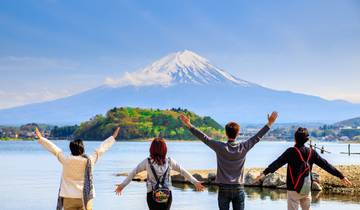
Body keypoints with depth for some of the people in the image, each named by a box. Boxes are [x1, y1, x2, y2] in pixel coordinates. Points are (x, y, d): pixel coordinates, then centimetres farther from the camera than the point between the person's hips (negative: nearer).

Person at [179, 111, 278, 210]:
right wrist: (269, 123, 12)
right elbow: (257, 137, 3)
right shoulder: (243, 147, -5)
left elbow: (204, 138, -6)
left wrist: (189, 125, -1)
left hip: (224, 188, -1)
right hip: (238, 188, 1)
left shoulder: (220, 147, -9)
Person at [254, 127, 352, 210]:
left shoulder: (291, 151, -11)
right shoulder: (311, 152, 3)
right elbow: (325, 164, 6)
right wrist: (341, 176, 12)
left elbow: (278, 163, -24)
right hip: (307, 188, 5)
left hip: (294, 188, -5)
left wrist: (265, 173, -33)